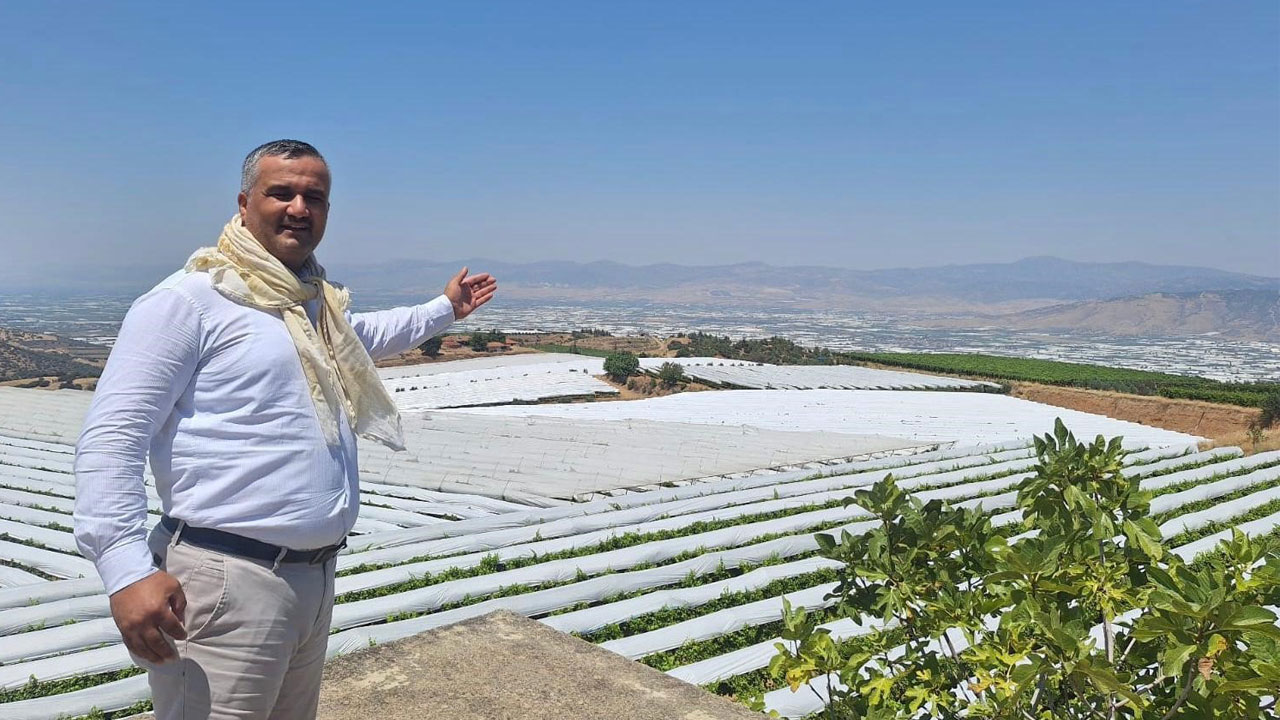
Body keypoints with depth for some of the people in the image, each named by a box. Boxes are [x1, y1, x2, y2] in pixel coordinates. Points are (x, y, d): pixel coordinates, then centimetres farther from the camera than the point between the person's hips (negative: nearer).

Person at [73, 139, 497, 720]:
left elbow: (361, 335, 41)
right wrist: (126, 571, -24)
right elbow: (110, 438, -15)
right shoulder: (189, 299, -10)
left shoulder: (316, 302, 17)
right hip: (226, 583, -8)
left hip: (315, 577, 8)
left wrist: (443, 309, 49)